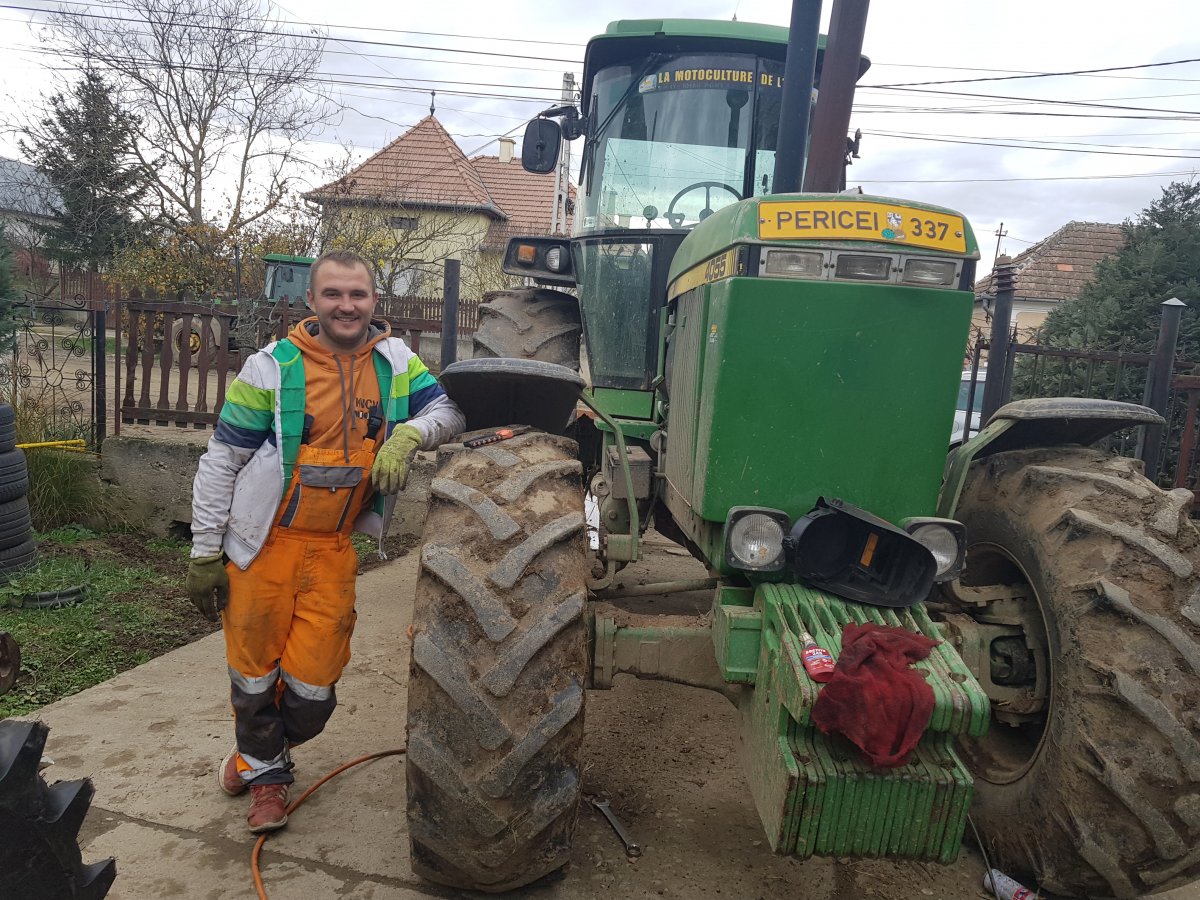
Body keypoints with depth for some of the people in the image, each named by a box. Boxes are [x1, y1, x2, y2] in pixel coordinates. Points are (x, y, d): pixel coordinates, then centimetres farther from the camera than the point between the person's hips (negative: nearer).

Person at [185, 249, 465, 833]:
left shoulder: (393, 361, 0)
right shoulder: (272, 367, -8)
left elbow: (450, 409, -2)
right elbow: (220, 462, -4)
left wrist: (408, 434, -23)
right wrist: (204, 553, -4)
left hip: (333, 549, 2)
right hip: (262, 544, -1)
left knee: (313, 685, 4)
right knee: (254, 671, 11)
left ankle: (262, 755, 37)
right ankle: (264, 768, 41)